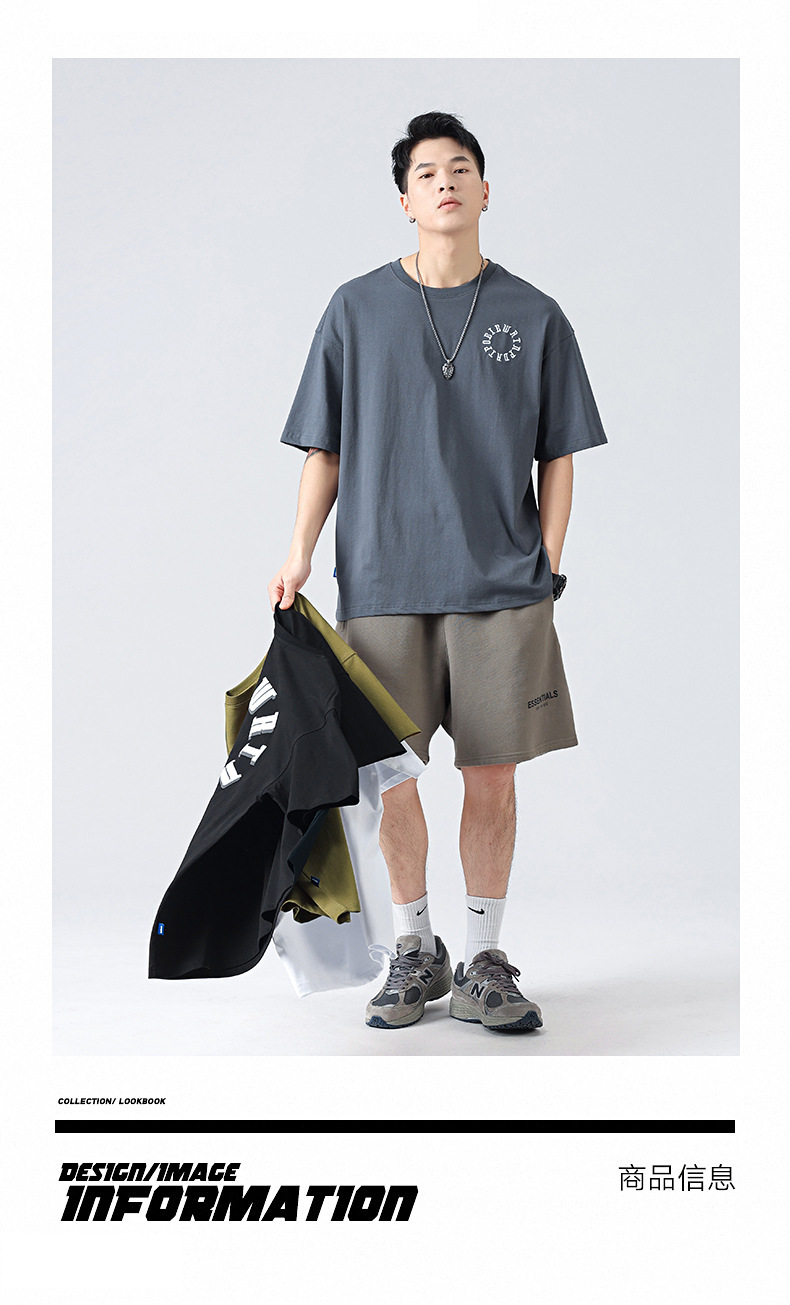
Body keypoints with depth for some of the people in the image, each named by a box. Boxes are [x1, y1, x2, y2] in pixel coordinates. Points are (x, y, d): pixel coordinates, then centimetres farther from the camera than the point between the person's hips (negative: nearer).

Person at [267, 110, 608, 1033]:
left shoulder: (534, 316, 7)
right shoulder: (357, 309, 7)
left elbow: (557, 456, 8)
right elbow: (324, 448, 9)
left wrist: (546, 569, 2)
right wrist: (300, 553, 0)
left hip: (501, 583, 0)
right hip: (382, 577, 0)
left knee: (492, 775, 1)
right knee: (390, 775, 4)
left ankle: (483, 961, 15)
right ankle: (414, 951, 21)